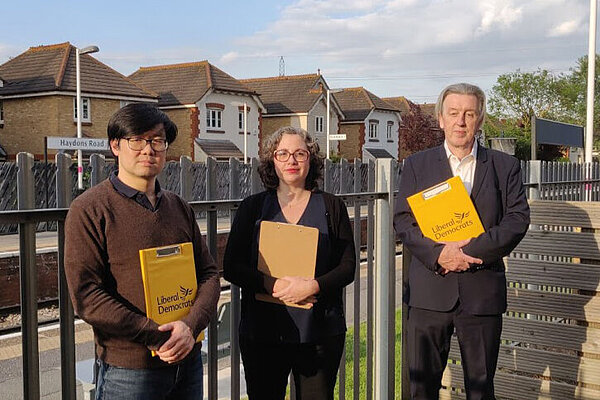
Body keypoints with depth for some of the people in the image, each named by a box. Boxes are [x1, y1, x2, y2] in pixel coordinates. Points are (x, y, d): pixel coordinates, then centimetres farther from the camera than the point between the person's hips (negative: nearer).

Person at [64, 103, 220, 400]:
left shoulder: (179, 207, 9)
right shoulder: (89, 209, -8)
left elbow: (208, 273, 6)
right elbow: (85, 295, -15)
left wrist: (190, 326, -13)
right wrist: (155, 336, -19)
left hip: (188, 361, 5)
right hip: (127, 369, -5)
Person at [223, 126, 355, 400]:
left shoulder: (331, 207, 7)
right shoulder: (252, 208, 7)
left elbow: (348, 266, 2)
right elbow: (231, 267, 1)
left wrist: (313, 286, -17)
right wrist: (275, 285, -15)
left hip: (320, 333, 0)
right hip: (261, 332, 0)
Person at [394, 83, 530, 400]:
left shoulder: (505, 166, 7)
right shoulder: (417, 165, 7)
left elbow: (518, 219, -3)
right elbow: (402, 221, 0)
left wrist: (471, 250, -15)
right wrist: (438, 253, -16)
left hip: (483, 290, 0)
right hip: (429, 290, 0)